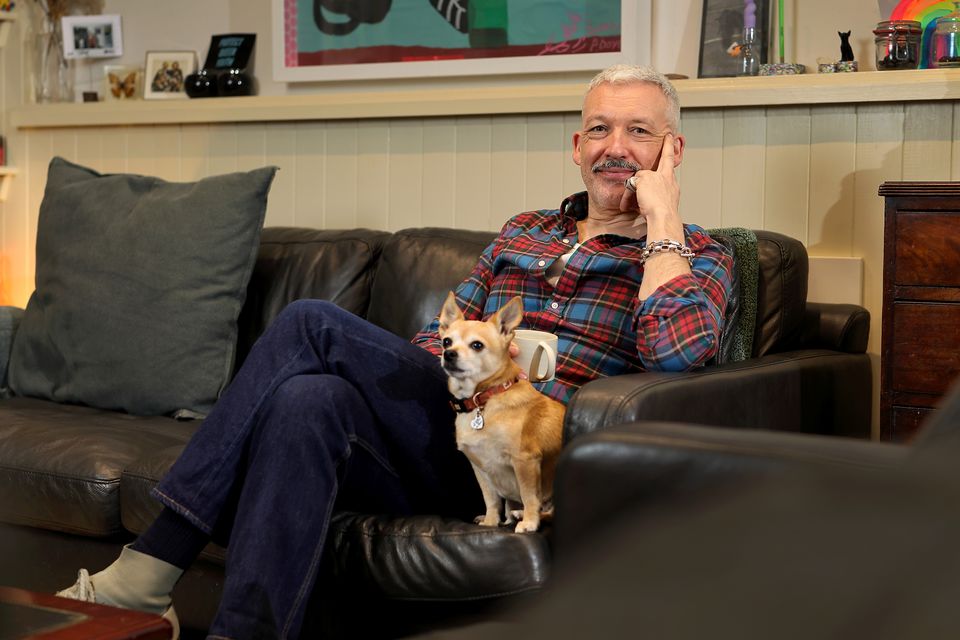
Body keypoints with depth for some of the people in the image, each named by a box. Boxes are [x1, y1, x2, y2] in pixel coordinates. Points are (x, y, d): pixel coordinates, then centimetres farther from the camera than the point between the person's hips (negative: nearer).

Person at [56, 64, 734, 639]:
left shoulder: (696, 257, 8)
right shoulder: (524, 231, 26)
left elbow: (677, 350, -15)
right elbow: (441, 332, 22)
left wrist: (661, 216, -6)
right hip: (446, 442, 5)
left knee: (312, 323, -20)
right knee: (307, 399, -28)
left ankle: (153, 562, -20)